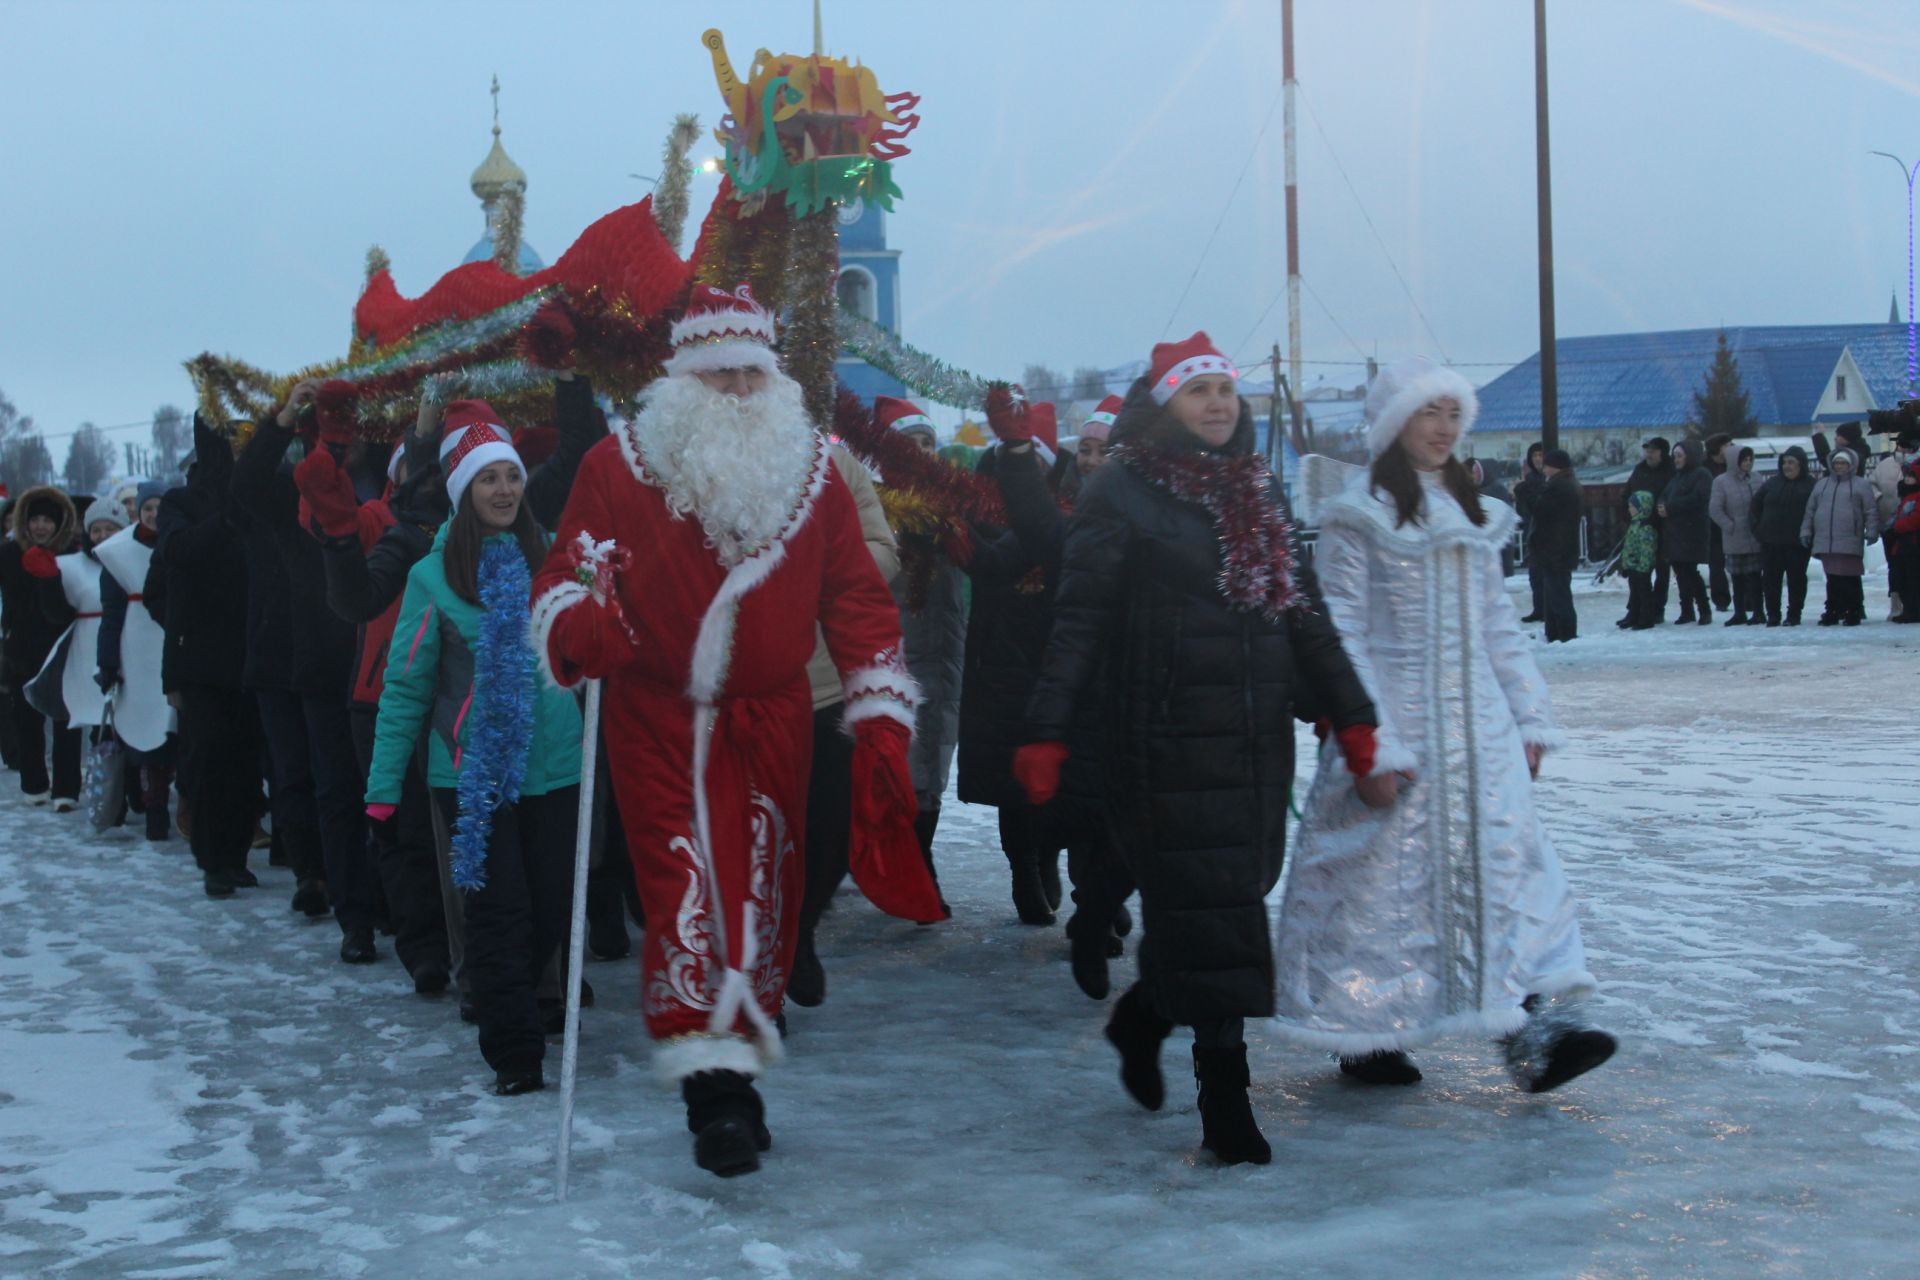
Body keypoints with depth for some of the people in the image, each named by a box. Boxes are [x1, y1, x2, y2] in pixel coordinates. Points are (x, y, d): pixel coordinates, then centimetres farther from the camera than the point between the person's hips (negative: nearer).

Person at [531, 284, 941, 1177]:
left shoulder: (810, 471, 7)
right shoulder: (621, 465, -1)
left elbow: (855, 594, 10)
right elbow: (568, 569, 0)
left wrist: (881, 712, 4)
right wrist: (577, 621, -24)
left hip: (771, 718, 3)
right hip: (657, 716, -3)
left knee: (765, 889, 6)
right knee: (682, 885, -12)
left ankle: (736, 1070, 22)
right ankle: (711, 1083, -11)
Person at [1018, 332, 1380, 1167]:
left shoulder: (1258, 491, 16)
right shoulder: (1122, 492, -3)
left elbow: (1304, 613, 20)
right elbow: (1079, 618, -8)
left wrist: (1350, 716, 16)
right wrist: (1047, 732, -15)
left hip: (1257, 740, 6)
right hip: (1167, 743, -6)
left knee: (1240, 893, 7)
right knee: (1207, 910, -7)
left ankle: (1142, 1019, 32)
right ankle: (1224, 1103, 1)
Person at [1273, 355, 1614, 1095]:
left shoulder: (1473, 517, 13)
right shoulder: (1359, 518, -7)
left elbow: (1498, 625, 17)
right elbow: (1342, 636, -10)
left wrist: (1531, 719, 11)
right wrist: (1374, 744, -16)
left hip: (1478, 726, 6)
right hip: (1399, 730, -6)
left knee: (1510, 867, -4)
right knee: (1384, 880, 1)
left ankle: (1537, 1032, -7)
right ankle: (1365, 1038, 17)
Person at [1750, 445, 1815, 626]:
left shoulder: (1810, 485, -3)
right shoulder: (1772, 483, 9)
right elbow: (1755, 505, 15)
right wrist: (1758, 528, 6)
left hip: (1797, 543, -4)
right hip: (1771, 543, 4)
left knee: (1796, 579, 5)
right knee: (1770, 579, 3)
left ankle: (1794, 615, 13)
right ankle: (1773, 615, 10)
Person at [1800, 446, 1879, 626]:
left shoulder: (1861, 485, 5)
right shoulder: (1821, 484, 17)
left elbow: (1872, 511, 1)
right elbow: (1810, 510, 19)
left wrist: (1871, 531, -9)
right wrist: (1806, 531, 13)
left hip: (1850, 544, -4)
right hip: (1825, 543, 4)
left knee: (1850, 579, -2)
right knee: (1832, 579, 8)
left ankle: (1854, 614, 4)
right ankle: (1832, 613, 15)